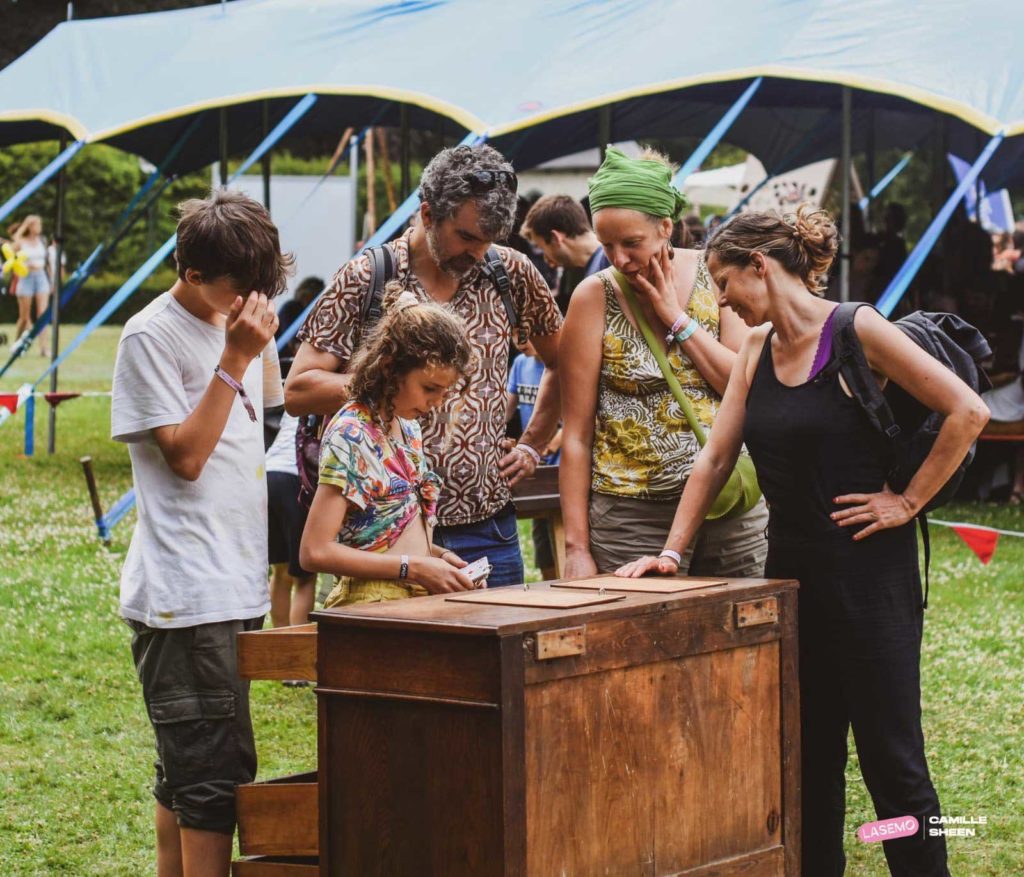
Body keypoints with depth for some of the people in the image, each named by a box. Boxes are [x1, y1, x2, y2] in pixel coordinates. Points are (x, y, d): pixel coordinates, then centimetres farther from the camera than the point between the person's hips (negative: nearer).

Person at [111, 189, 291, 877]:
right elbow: (185, 454, -16)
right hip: (184, 598, -8)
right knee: (218, 770, -10)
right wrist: (235, 360, -18)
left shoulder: (238, 322, 13)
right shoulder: (152, 337, -11)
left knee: (187, 769, 13)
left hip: (236, 588, 8)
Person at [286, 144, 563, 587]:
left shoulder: (511, 273, 4)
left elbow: (561, 365, 20)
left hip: (488, 527, 3)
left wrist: (532, 446, 11)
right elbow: (298, 391, -7)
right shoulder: (363, 280, -4)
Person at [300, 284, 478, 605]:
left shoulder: (409, 428, 15)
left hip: (420, 602, 7)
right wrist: (413, 567, -14)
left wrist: (439, 556, 8)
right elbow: (315, 552, -14)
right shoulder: (350, 434, -9)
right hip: (371, 606, -7)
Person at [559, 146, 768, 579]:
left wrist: (677, 318, -8)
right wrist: (577, 547, -7)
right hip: (632, 517, -2)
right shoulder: (595, 296, -3)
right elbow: (576, 434, -3)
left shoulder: (714, 276, 3)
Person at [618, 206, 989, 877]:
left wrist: (908, 502, -12)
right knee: (807, 757, 12)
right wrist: (671, 552, 5)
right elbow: (716, 458, 11)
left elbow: (968, 412, -15)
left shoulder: (856, 331, -12)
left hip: (869, 570, -7)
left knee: (892, 758, -3)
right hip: (792, 569, 7)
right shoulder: (758, 349, 9)